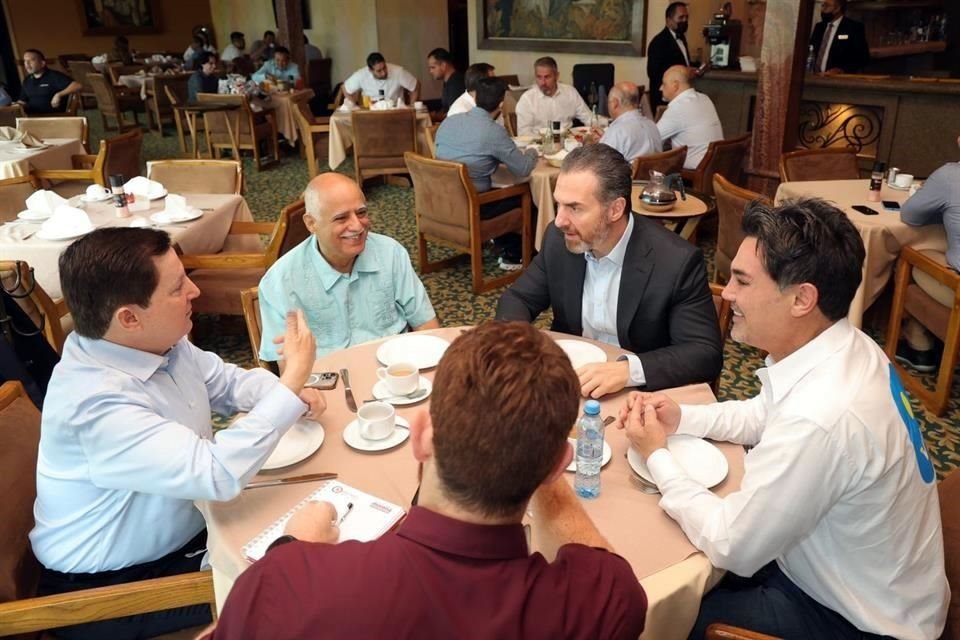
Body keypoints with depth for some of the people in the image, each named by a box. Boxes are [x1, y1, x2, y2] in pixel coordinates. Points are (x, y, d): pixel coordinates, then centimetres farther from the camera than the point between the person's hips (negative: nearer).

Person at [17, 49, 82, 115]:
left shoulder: (54, 76, -5)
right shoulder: (27, 81, 18)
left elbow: (78, 86, -18)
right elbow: (22, 102, 25)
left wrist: (59, 95, -24)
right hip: (32, 117, 6)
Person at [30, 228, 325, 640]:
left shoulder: (160, 341, -7)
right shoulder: (97, 402, -34)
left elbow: (225, 381, 9)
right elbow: (220, 475, -39)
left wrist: (289, 393, -12)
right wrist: (292, 378, -32)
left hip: (181, 532, 8)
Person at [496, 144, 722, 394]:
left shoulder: (677, 261, -20)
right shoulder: (559, 239, -7)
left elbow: (707, 354, -20)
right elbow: (518, 299, 4)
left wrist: (629, 370, -35)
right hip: (568, 379, 3)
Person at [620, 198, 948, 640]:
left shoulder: (821, 420, -38)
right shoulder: (843, 349, -9)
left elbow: (732, 549, -26)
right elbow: (764, 415, 11)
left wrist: (657, 456, -15)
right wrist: (678, 417, -3)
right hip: (845, 573, 8)